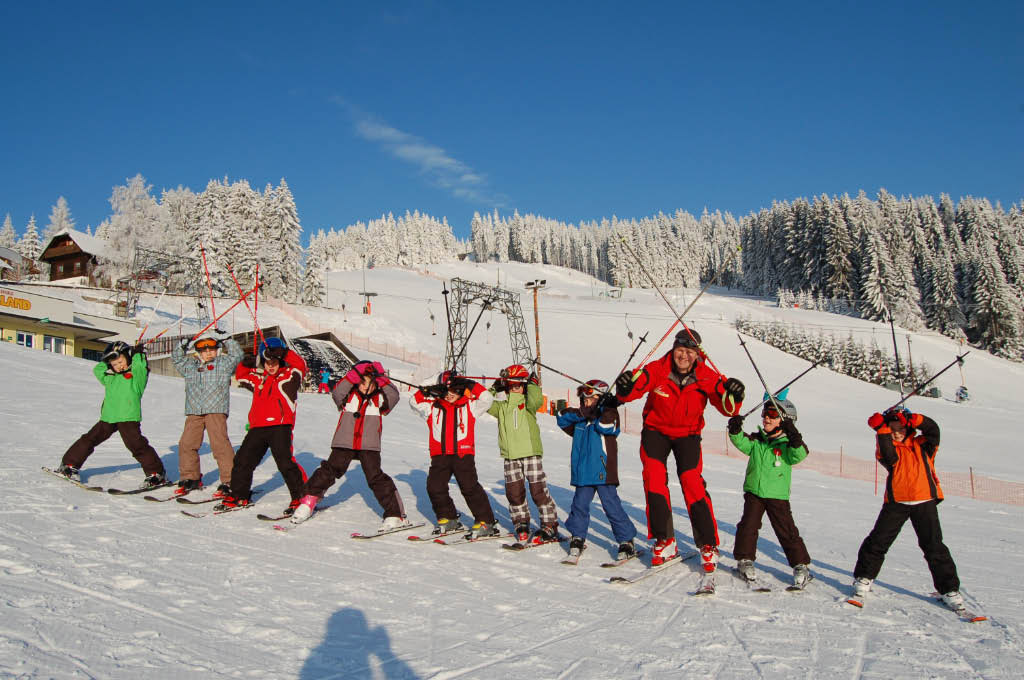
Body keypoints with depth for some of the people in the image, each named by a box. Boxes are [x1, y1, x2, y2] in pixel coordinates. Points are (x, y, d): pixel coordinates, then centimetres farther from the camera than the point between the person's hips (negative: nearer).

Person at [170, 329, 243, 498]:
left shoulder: (223, 363, 8)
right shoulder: (190, 366, 20)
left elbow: (236, 355, -1)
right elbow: (176, 358, 28)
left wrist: (225, 338, -3)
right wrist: (183, 345, 13)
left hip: (216, 410, -5)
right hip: (194, 412, 5)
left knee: (220, 444, -13)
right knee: (187, 443, 3)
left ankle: (229, 481, -9)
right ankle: (190, 478, 19)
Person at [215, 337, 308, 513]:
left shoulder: (288, 377, 2)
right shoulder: (259, 379, 20)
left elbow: (300, 365, -13)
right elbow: (241, 376, 33)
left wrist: (284, 353, -23)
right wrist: (245, 365, 13)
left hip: (280, 427, -7)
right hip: (258, 428, 7)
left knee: (285, 462, -15)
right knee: (243, 460, 11)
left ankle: (301, 497, -5)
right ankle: (239, 496, 28)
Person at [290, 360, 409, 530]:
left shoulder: (379, 399, 6)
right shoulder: (349, 395, 6)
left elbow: (394, 397, -9)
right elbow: (337, 393, -13)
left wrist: (382, 380, -15)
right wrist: (353, 375, -21)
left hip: (369, 446, -1)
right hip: (344, 443, 1)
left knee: (375, 477, -8)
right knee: (330, 470, 0)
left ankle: (396, 515, -5)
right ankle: (308, 501, 20)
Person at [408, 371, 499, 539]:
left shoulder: (469, 406, 9)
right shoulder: (433, 407, 15)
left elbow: (487, 399, -1)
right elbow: (415, 402, 11)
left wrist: (470, 385, -6)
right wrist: (427, 391, -4)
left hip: (463, 454, -4)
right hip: (440, 455, 4)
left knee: (470, 486, -11)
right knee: (435, 487, 0)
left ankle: (485, 522, -3)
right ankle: (448, 520, 19)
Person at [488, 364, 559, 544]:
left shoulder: (527, 401, 2)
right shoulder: (501, 405, 14)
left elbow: (536, 401, -19)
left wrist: (533, 385, -6)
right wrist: (495, 388, 3)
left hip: (531, 453, -4)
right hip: (510, 456, 4)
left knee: (538, 490, -2)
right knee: (514, 492, 7)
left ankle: (550, 526, 6)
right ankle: (521, 525, 25)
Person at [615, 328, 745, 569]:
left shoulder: (707, 377, -17)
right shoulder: (657, 370, -20)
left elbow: (727, 409, -19)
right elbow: (631, 391, -21)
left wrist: (733, 397, -41)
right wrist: (625, 388, -45)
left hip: (687, 434, 0)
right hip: (656, 431, 1)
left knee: (693, 484, -12)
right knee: (654, 481, -12)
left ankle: (708, 545, 0)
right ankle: (664, 542, -1)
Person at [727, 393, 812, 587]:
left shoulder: (787, 444, -5)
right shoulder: (756, 440, 5)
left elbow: (798, 456, -21)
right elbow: (742, 443, -8)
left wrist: (795, 440, -37)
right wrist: (736, 430, -26)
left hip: (777, 496, -3)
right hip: (754, 492, 3)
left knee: (786, 531, 0)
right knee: (748, 525, -1)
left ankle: (801, 565, 10)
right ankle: (744, 559, 15)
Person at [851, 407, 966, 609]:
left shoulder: (922, 445, 9)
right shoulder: (888, 448, 6)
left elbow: (933, 430, -8)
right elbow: (889, 457, -17)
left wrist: (915, 420, -23)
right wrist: (882, 431, -24)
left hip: (924, 501, 0)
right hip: (896, 502, 0)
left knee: (934, 547, -1)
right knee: (878, 541, -2)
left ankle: (949, 589, 10)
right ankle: (864, 577, 14)